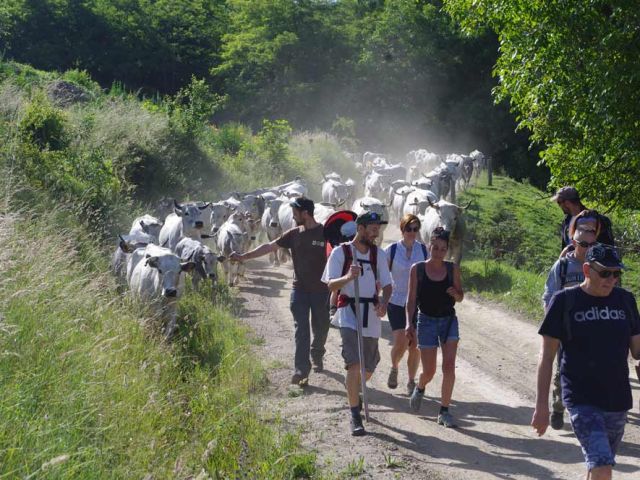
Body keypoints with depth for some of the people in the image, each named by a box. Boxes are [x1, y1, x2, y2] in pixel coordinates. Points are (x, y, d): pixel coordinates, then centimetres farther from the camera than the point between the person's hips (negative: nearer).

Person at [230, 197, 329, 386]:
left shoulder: (326, 233, -7)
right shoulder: (294, 234, 5)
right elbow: (269, 246, 6)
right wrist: (244, 256, 2)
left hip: (321, 290, -2)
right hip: (300, 289, 2)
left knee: (320, 328, 11)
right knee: (301, 329, -6)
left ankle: (317, 356, 39)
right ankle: (301, 370, -10)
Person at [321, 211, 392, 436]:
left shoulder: (378, 254, 8)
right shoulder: (340, 252, -4)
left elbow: (386, 284, 9)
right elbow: (331, 284, -9)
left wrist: (383, 303, -12)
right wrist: (348, 277, -30)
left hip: (371, 315, 4)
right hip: (349, 313, -4)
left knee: (368, 369, 12)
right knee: (354, 365, -16)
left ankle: (354, 392, 45)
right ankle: (355, 416, -10)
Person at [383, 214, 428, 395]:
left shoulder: (423, 250, 1)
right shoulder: (392, 250, -5)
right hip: (396, 302, -2)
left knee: (415, 346, 2)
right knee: (400, 343, -11)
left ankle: (411, 381, 18)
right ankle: (394, 368, 20)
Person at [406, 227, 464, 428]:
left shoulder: (452, 269, 0)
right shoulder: (418, 269, -5)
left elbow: (460, 297, 9)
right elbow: (411, 299, -2)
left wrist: (455, 293, -14)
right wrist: (409, 323, -12)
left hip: (449, 320, 1)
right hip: (427, 321, -1)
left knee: (449, 366, -12)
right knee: (429, 371, 4)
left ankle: (444, 411, -2)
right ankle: (419, 388, 39)